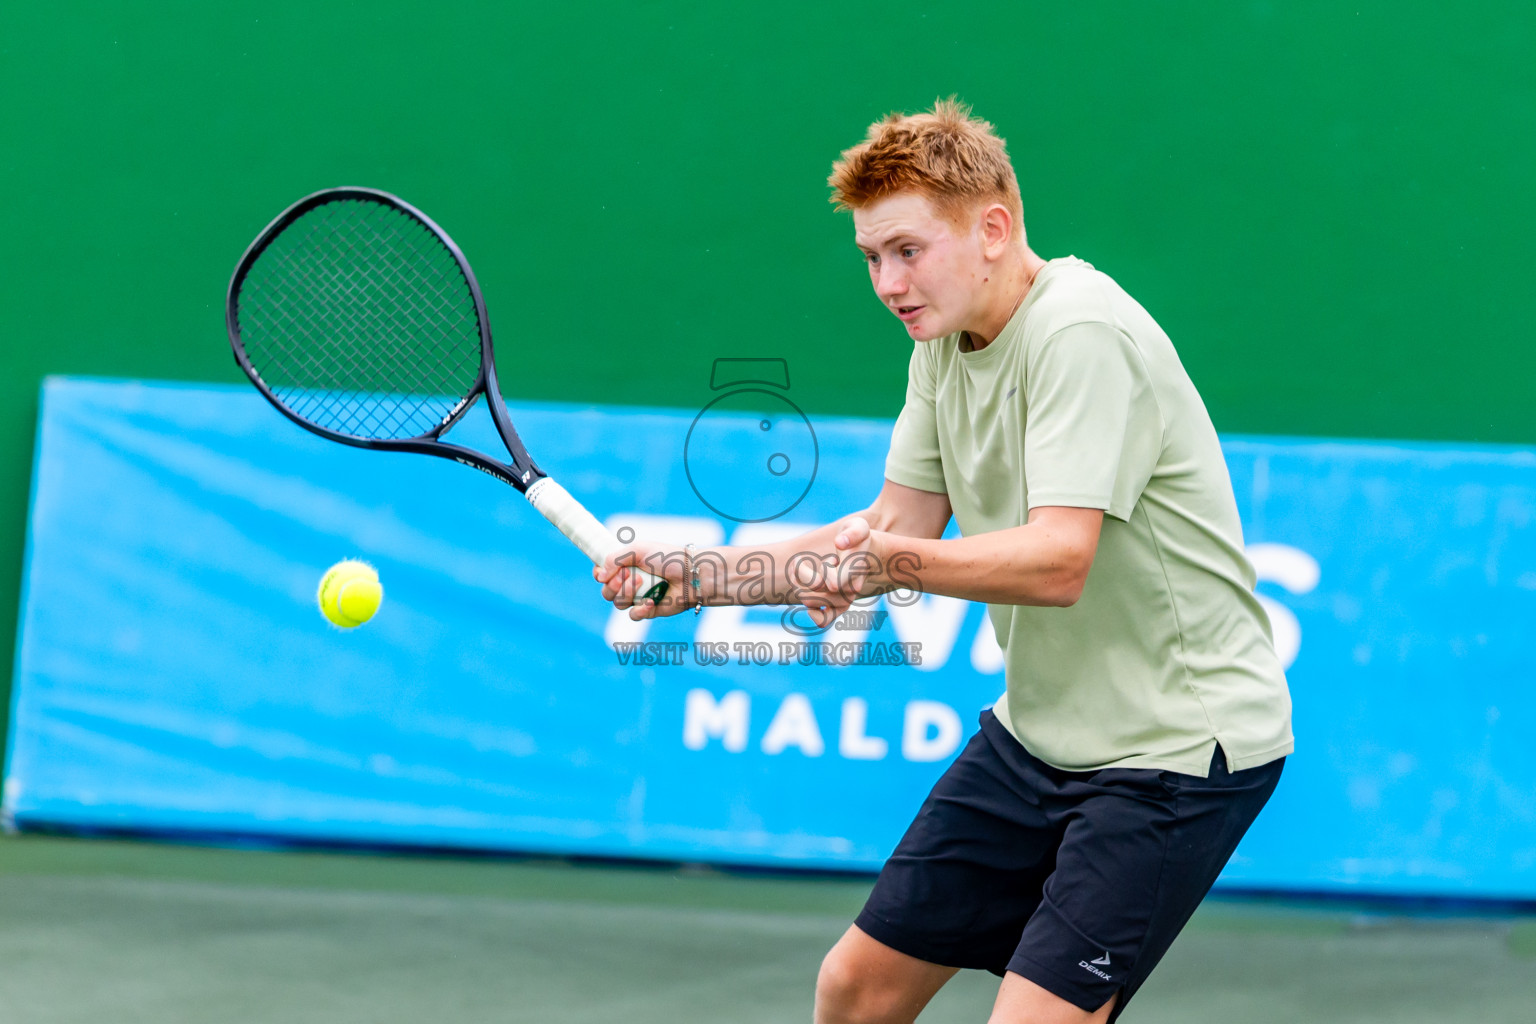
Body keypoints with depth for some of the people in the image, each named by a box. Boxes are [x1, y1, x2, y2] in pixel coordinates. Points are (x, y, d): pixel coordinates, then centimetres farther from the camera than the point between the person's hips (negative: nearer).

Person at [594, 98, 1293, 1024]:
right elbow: (898, 531, 11)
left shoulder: (1083, 334, -22)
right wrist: (702, 575, 3)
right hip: (1040, 731, 9)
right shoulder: (946, 340, 7)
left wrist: (895, 560, -44)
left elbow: (1058, 562, -31)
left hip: (1176, 745, -9)